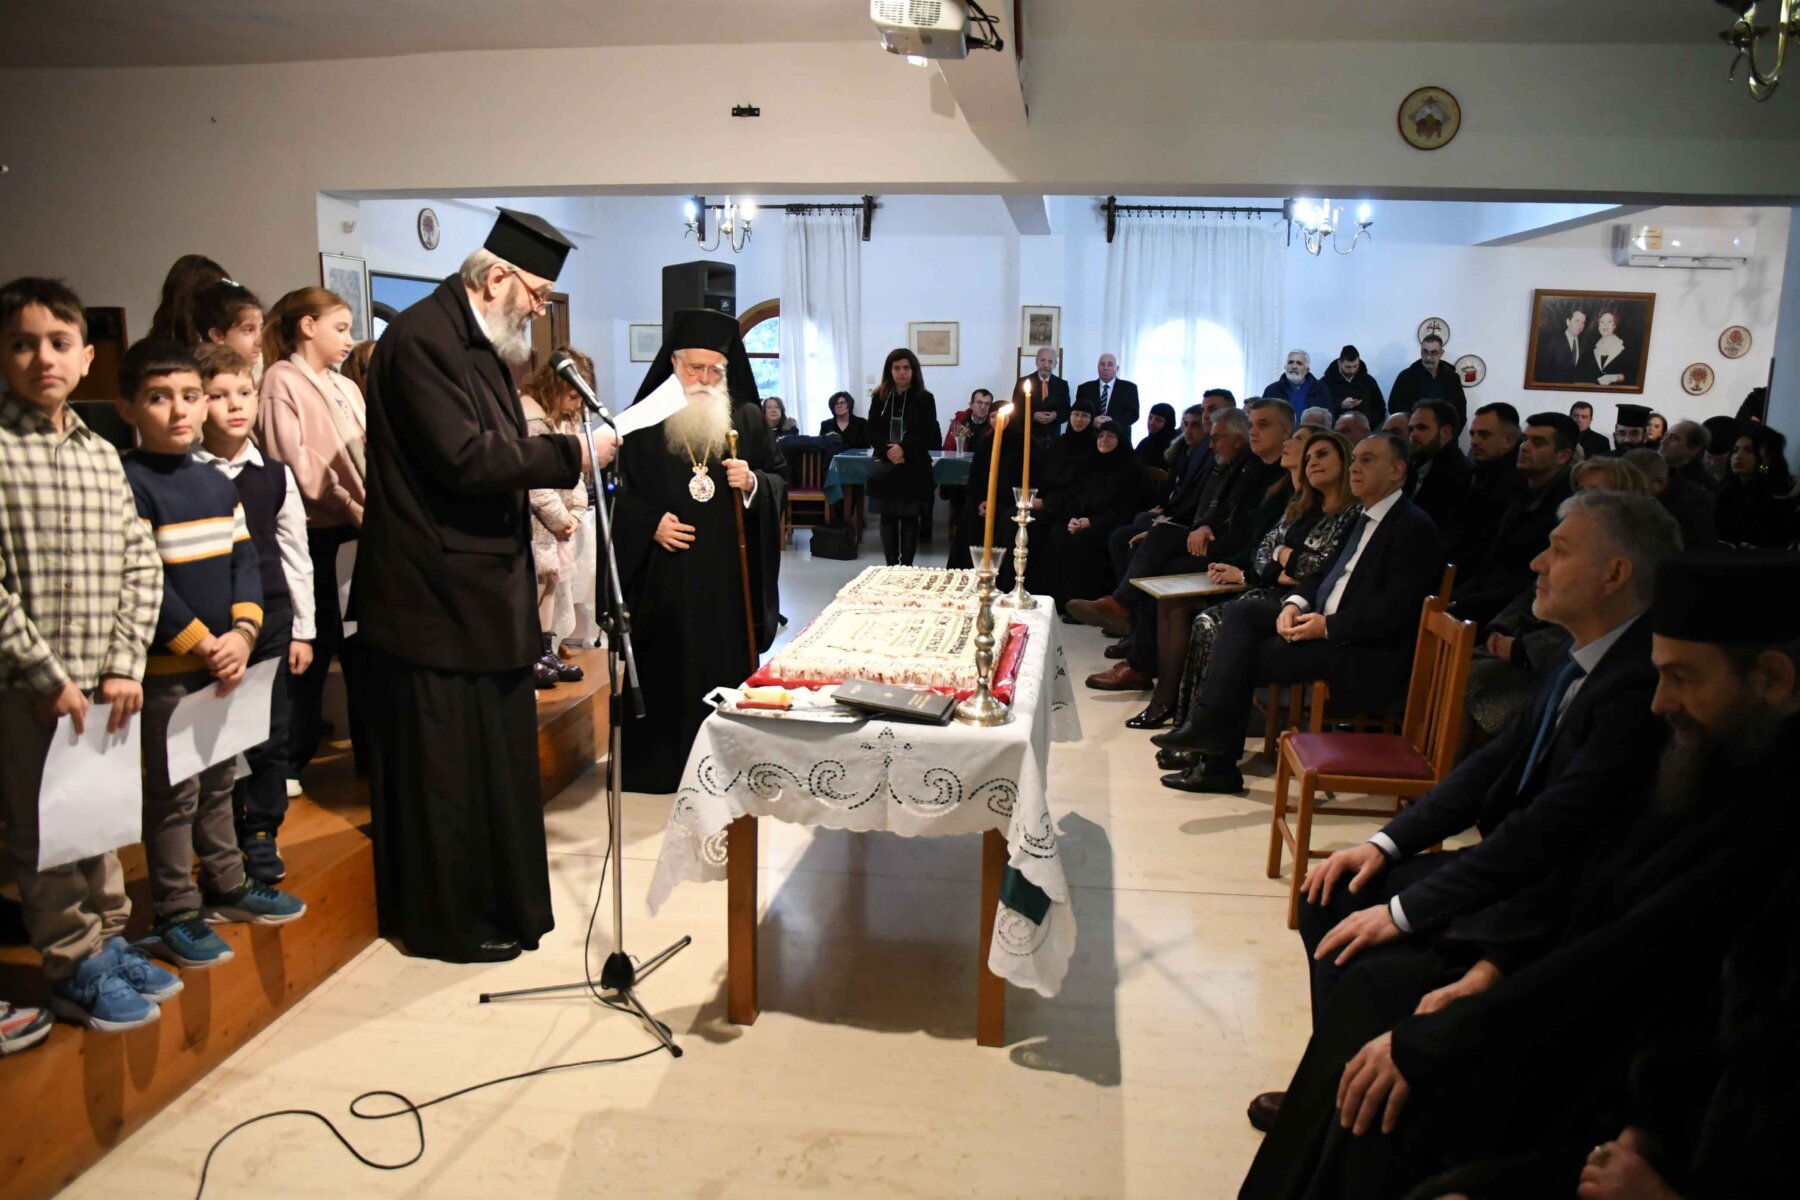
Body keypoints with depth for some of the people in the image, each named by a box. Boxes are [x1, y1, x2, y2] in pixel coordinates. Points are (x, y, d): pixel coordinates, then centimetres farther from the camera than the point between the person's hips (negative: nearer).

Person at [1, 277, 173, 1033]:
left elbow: (141, 564, 6)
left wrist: (124, 665, -3)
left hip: (104, 684, 5)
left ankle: (107, 940, 33)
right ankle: (76, 971, 19)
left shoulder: (101, 455, 8)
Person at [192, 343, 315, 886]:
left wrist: (303, 629, 6)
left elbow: (295, 553, 6)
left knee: (271, 734, 7)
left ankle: (262, 835, 22)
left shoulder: (274, 474, 3)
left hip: (272, 619, 2)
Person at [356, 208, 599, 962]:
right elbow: (462, 457, -23)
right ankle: (448, 922, 16)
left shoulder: (480, 342, 16)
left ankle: (499, 904, 30)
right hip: (435, 593, -10)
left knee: (496, 754, 17)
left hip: (484, 586, 10)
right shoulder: (421, 339, -16)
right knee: (444, 765, 1)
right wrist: (567, 454, -17)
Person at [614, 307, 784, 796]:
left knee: (729, 664, 4)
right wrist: (651, 523, -10)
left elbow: (777, 478, 9)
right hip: (665, 576, -1)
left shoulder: (747, 419, 7)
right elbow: (623, 490, 5)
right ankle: (663, 762, 15)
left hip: (730, 573, 1)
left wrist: (753, 484, -12)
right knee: (667, 670, 3)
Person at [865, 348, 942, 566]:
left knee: (910, 518, 0)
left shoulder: (925, 399, 0)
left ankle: (906, 566, 5)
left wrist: (904, 449, -19)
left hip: (915, 468, -2)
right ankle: (891, 565, 12)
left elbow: (929, 435, -6)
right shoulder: (879, 398, 5)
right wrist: (888, 450, -17)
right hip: (886, 467, 2)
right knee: (888, 517, 5)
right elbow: (872, 433, 1)